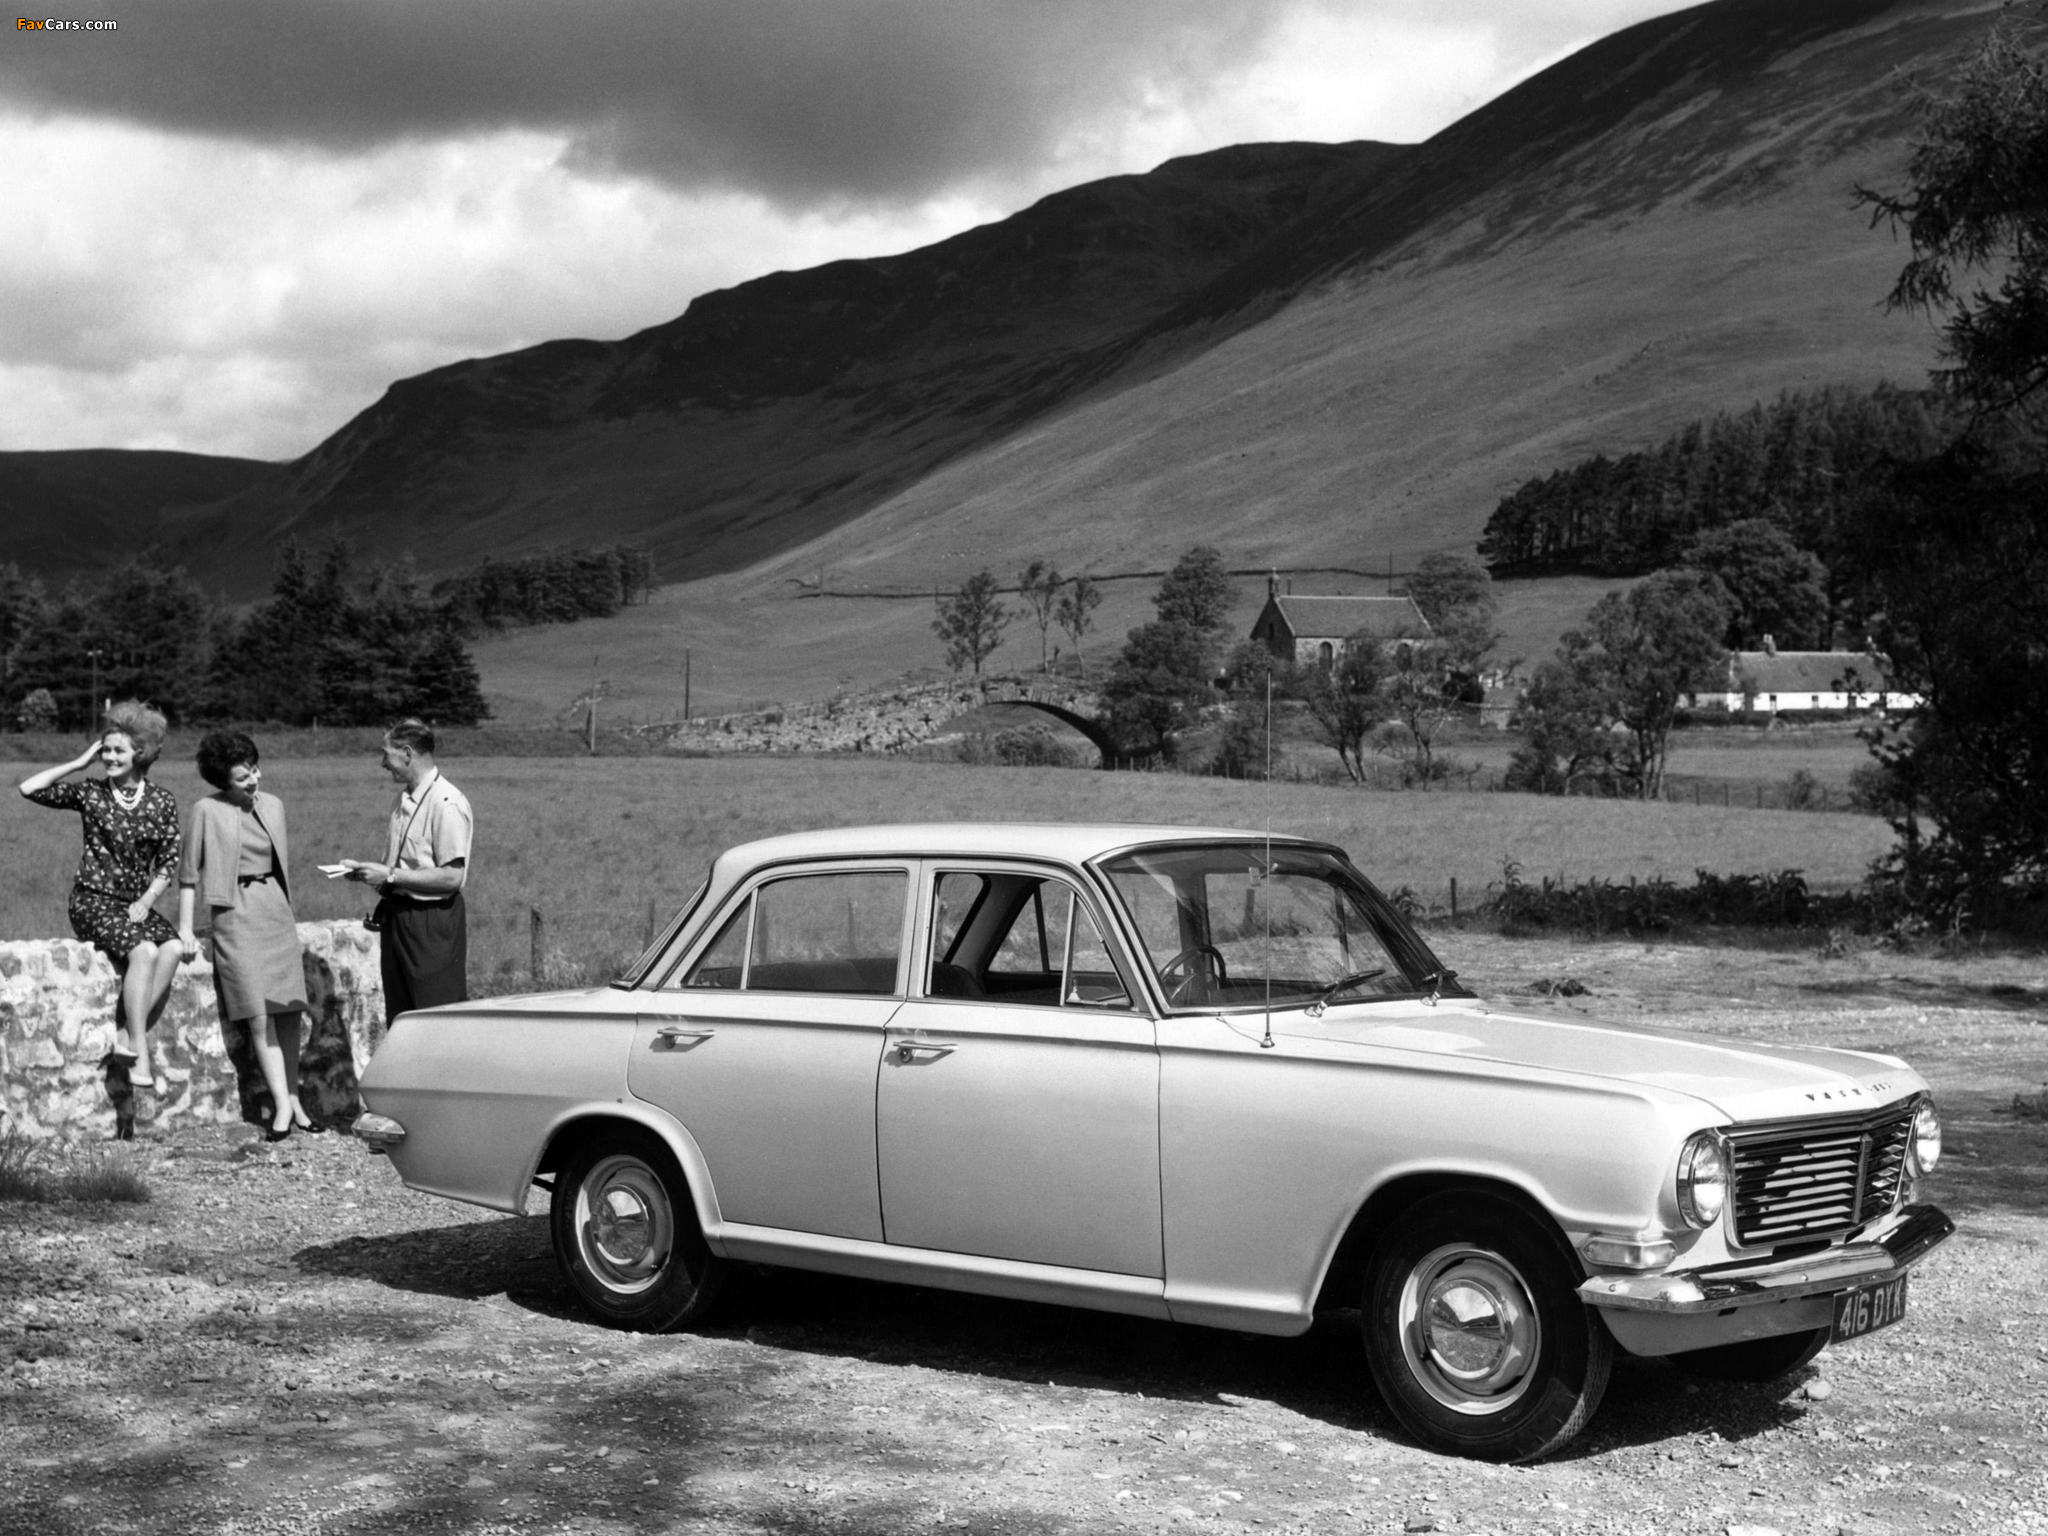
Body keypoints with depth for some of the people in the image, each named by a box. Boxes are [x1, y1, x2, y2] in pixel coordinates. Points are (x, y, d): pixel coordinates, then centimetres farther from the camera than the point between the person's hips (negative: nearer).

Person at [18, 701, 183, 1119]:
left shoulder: (161, 801, 6)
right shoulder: (91, 793, 3)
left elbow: (169, 862, 7)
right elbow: (29, 788, -6)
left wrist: (146, 901, -8)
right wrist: (79, 764, -2)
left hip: (138, 902, 3)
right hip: (93, 900, -3)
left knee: (172, 949, -28)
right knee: (144, 951, -31)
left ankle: (124, 1042, -22)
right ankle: (140, 1054, -29)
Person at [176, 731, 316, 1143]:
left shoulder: (274, 806, 9)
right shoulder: (207, 811, -5)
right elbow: (189, 872, 0)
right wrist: (185, 928, -1)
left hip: (277, 908, 5)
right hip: (236, 914, -5)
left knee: (289, 1012, 2)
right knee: (259, 1016, -8)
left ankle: (293, 1100, 9)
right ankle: (283, 1106, -8)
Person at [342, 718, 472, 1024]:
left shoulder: (446, 804, -17)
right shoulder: (405, 800, 12)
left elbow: (452, 876, -21)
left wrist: (390, 876, -17)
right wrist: (368, 871, 5)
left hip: (432, 922, -9)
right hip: (397, 916, 9)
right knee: (399, 1021, 13)